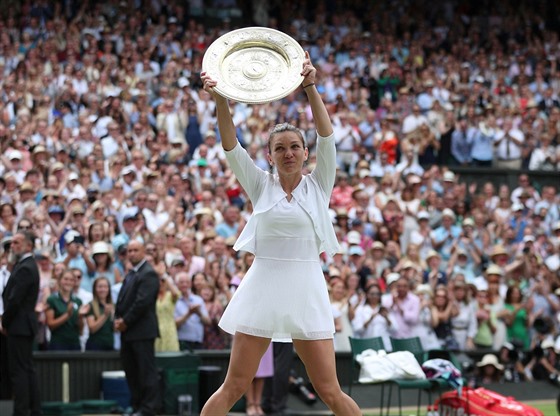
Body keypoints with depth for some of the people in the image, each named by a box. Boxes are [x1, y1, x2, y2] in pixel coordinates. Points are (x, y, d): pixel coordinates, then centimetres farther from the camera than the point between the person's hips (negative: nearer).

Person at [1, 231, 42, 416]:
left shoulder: (25, 269, -17)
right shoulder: (27, 265, 15)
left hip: (19, 326, -10)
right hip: (25, 326, 10)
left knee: (19, 371, -8)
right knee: (27, 369, 12)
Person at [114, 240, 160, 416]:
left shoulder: (148, 274, -10)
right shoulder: (130, 274, 21)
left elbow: (142, 302, -18)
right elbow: (122, 299, 19)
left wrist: (125, 321, -14)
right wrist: (118, 319, 3)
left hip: (142, 330, -9)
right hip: (128, 331, 9)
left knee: (146, 370, -7)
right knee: (130, 369, 10)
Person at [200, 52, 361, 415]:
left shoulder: (319, 185, 5)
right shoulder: (261, 185, 7)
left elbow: (326, 136, -9)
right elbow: (231, 146, -5)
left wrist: (311, 88, -23)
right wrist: (220, 100, -21)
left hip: (306, 291, -1)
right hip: (262, 288, 1)